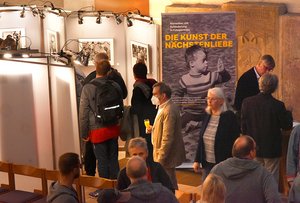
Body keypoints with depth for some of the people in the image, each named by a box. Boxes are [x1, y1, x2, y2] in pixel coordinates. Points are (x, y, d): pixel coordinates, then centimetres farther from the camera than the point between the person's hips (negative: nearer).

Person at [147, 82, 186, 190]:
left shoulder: (169, 111, -22)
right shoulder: (165, 107, 10)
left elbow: (167, 138, -24)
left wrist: (160, 159, -21)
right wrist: (154, 129, 5)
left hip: (167, 156, -10)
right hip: (163, 153, 10)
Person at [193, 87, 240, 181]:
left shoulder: (229, 117, -10)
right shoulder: (207, 116, 8)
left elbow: (235, 141, -11)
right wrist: (197, 160, 12)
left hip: (223, 163, -6)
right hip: (207, 163, 6)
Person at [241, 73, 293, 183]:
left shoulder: (247, 102, -10)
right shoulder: (278, 105, -19)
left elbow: (243, 126, -3)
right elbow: (287, 126, -8)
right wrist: (288, 113, 11)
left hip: (253, 148, 3)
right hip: (272, 149, -3)